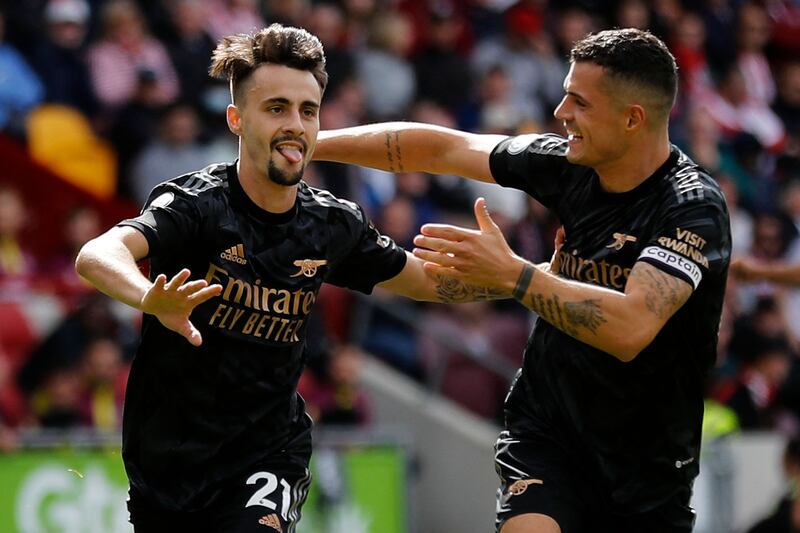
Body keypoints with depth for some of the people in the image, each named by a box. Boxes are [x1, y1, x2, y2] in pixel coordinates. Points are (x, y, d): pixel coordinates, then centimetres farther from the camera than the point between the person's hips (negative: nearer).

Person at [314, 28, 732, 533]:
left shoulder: (693, 205, -19)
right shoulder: (566, 164, -3)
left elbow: (631, 327, -34)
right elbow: (438, 148, 7)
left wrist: (510, 273, -33)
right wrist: (308, 144, 7)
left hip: (649, 467, -3)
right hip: (544, 431, 3)